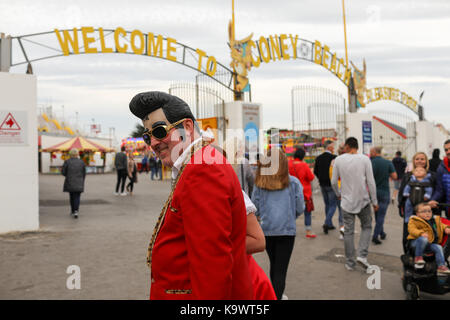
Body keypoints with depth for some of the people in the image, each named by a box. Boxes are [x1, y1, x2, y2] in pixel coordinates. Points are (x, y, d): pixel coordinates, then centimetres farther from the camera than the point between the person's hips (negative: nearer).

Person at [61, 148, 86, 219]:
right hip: (79, 184, 0)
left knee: (72, 197, 15)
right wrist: (82, 182, 16)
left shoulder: (67, 162, -7)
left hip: (70, 183, 0)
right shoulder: (81, 162, -1)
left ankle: (72, 211, 23)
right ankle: (76, 211, -16)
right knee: (77, 197, 2)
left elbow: (63, 172, -3)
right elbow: (84, 174, 4)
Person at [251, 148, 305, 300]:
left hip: (266, 229, 3)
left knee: (273, 265, 22)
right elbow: (300, 209, -1)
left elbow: (255, 209, 2)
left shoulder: (259, 183, -4)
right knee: (281, 269, 0)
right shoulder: (293, 182, -7)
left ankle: (275, 294, 38)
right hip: (287, 230, -3)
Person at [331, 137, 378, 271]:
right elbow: (371, 182, -6)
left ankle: (350, 263, 13)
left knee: (348, 232, 7)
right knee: (366, 227, 18)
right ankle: (362, 255, 2)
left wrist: (339, 194, 21)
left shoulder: (339, 160, -2)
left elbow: (333, 181, 2)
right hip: (363, 200, -1)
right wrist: (374, 201, 2)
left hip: (347, 201, 1)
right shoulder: (364, 159, -5)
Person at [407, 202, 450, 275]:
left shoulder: (435, 220, 20)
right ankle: (418, 257, -22)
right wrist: (421, 233, -31)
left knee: (438, 247, -20)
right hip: (416, 242, -6)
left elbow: (441, 225, 34)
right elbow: (412, 229, -15)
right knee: (423, 239, -38)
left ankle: (441, 266, -15)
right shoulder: (414, 221, -2)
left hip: (430, 243, 6)